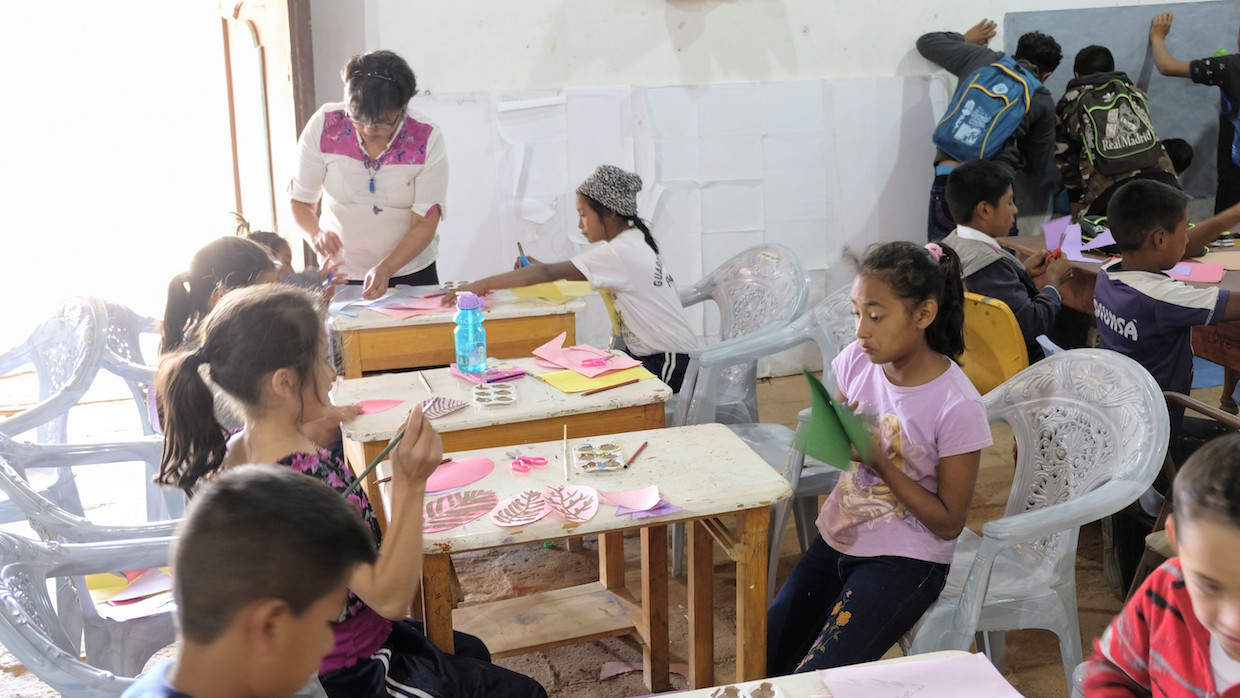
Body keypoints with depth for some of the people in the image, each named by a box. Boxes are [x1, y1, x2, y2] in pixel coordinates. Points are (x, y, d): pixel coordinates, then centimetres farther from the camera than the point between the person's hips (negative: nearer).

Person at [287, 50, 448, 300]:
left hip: (410, 274, -1)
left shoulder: (427, 139, -16)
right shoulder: (324, 125, -13)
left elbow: (425, 224, -15)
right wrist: (316, 234, -28)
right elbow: (299, 201, -5)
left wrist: (386, 269, -31)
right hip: (341, 277, 1)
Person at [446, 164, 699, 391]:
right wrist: (538, 267, -4)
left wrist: (481, 285, -22)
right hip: (645, 354, 9)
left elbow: (549, 274, -23)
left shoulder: (621, 253, -21)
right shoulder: (631, 242, 8)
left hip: (668, 365, -9)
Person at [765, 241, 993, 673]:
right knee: (759, 669, 2)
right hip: (837, 538, 6)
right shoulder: (857, 360, -6)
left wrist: (878, 460, -23)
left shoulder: (957, 406, -21)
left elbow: (949, 523, -14)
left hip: (905, 560, -5)